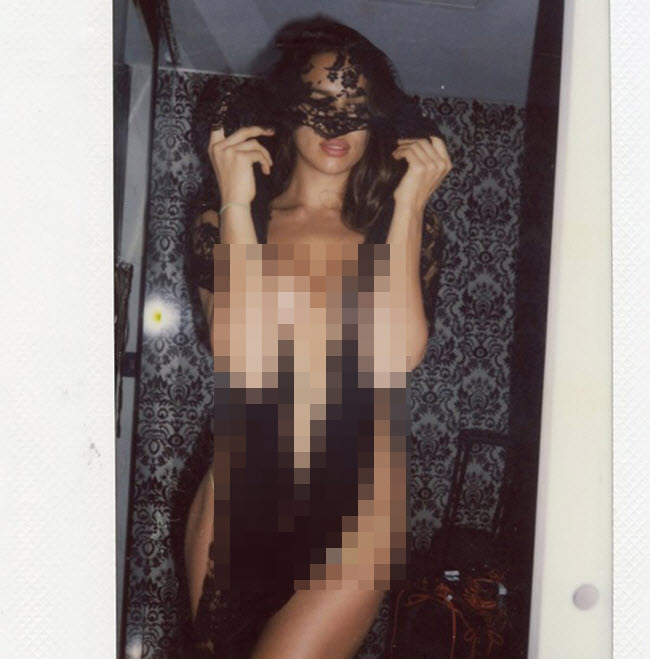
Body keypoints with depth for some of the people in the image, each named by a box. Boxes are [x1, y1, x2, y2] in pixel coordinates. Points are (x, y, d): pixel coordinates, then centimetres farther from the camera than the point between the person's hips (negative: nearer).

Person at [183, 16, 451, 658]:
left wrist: (407, 206, -13)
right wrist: (236, 205, -14)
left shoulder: (400, 225, 1)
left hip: (352, 509, -1)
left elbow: (403, 352, -15)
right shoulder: (222, 224, 2)